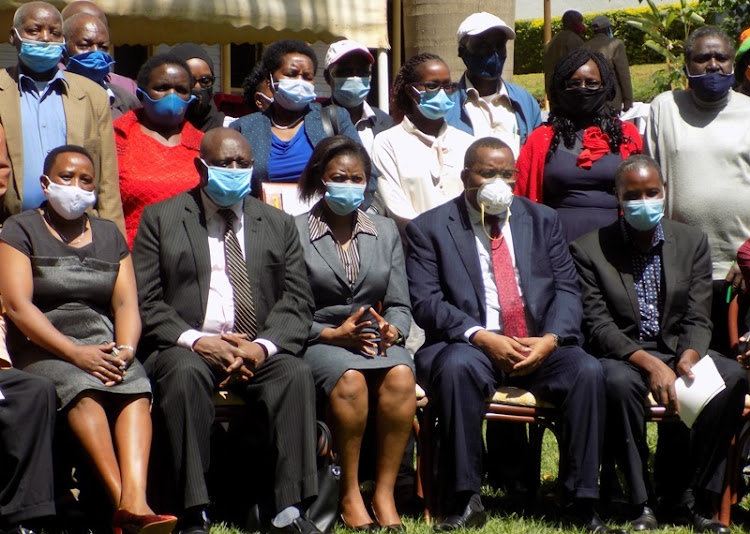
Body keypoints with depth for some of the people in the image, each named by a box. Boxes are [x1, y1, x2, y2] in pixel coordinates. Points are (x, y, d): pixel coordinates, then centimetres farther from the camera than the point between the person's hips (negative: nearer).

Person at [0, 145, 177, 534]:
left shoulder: (109, 235, 21)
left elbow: (126, 302, 10)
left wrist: (125, 350, -13)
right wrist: (75, 354, -17)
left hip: (102, 345, 3)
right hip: (41, 348, -3)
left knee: (136, 387, -30)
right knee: (82, 389, -35)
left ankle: (135, 502, -48)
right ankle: (122, 501, -45)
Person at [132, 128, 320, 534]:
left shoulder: (278, 224, 18)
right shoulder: (161, 219, 11)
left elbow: (297, 303, 8)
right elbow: (144, 302, 1)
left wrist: (263, 346, -12)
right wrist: (197, 341, -15)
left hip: (259, 351, 2)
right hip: (185, 347, -2)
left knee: (296, 373, -29)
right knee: (185, 372, -36)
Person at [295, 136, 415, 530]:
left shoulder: (386, 232, 19)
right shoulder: (295, 233, 4)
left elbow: (399, 305, 15)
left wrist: (391, 331, -7)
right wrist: (333, 334, -16)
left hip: (376, 339, 3)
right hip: (317, 341, -3)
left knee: (401, 376, -32)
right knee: (350, 379, -37)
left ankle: (384, 493, -26)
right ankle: (349, 495, -24)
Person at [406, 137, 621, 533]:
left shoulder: (542, 220, 17)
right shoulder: (429, 229, 6)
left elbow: (566, 289, 9)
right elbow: (426, 301, -5)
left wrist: (551, 339, -11)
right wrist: (482, 337, -19)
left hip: (540, 348, 3)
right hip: (470, 346, -3)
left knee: (587, 370, -27)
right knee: (457, 367, -37)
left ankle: (582, 502, -21)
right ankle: (465, 501, -29)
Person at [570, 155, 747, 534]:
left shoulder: (692, 242, 7)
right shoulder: (589, 250, -2)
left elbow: (697, 320, 3)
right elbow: (597, 326, -9)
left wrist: (688, 357, -20)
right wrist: (649, 363, -24)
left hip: (678, 351, 3)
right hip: (621, 356, -3)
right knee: (618, 382, -39)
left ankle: (692, 496, -19)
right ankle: (641, 502, -28)